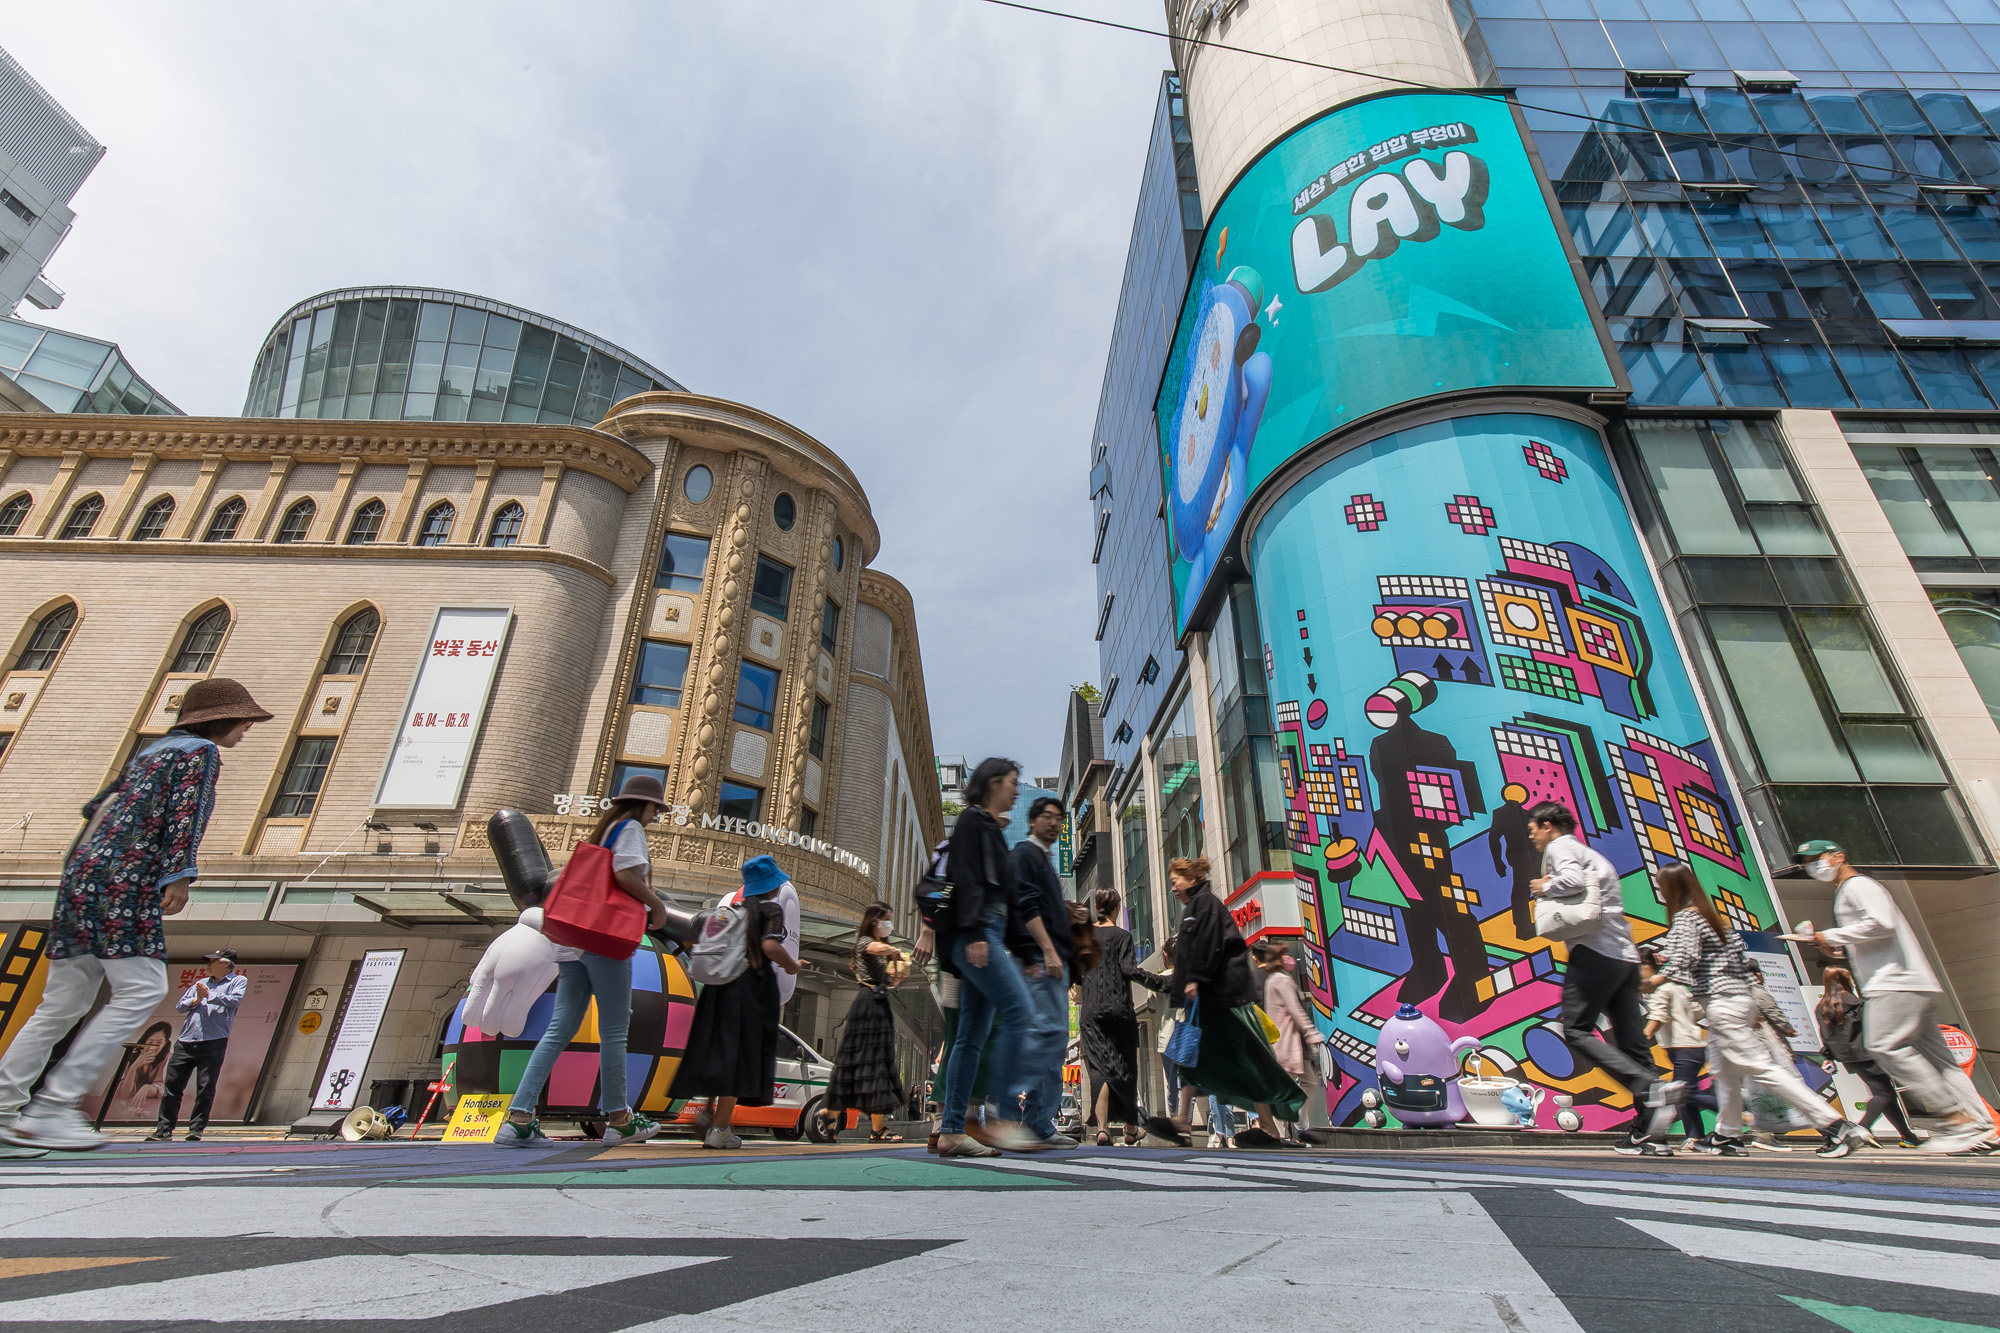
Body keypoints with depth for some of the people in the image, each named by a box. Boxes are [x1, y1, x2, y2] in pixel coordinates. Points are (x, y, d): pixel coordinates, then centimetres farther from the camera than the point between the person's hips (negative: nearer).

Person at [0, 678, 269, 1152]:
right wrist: (180, 874, -20)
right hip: (123, 882, -10)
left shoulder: (154, 750, 25)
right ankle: (50, 1110, -12)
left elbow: (97, 807, 32)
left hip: (84, 874, 10)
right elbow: (186, 810, -15)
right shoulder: (202, 750, -1)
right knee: (141, 991, -11)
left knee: (62, 1005, 13)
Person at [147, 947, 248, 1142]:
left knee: (205, 1089, -4)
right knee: (172, 1086, 4)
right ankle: (164, 1130, 13)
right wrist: (196, 1000, -1)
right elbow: (179, 1007, 17)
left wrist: (209, 995, -7)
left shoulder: (238, 981, 7)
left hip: (213, 1043, -5)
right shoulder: (201, 983, 24)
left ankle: (196, 1129, 4)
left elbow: (235, 1001, -10)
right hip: (186, 1042, 6)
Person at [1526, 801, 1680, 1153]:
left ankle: (1651, 1087, -21)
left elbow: (1573, 879, -20)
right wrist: (1551, 886, 13)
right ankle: (1646, 1130, 5)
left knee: (1577, 1030, -8)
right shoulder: (1592, 855, 28)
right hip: (1626, 955, 9)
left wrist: (1544, 888, -3)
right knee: (1631, 1040, 5)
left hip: (1595, 950, -9)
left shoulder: (1559, 846, 0)